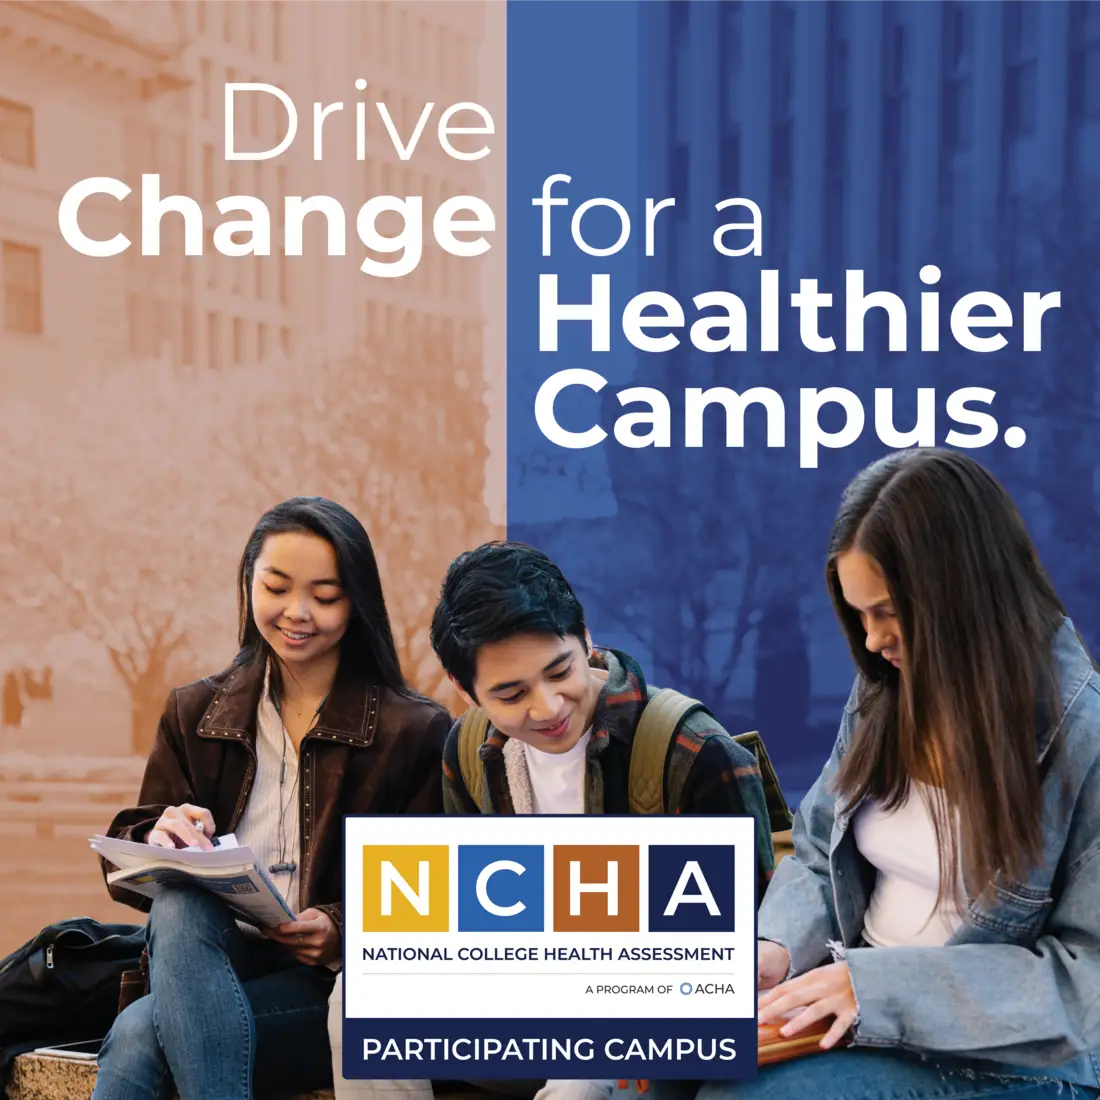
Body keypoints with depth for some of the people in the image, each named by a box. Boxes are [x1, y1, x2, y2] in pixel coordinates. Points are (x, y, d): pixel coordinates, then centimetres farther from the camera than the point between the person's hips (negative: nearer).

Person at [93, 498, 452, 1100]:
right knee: (178, 903, -33)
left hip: (334, 986, -4)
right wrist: (157, 842, -16)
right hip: (208, 961, 4)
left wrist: (344, 932, -20)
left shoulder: (416, 732, 1)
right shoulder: (195, 712, 12)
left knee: (138, 1034, -31)